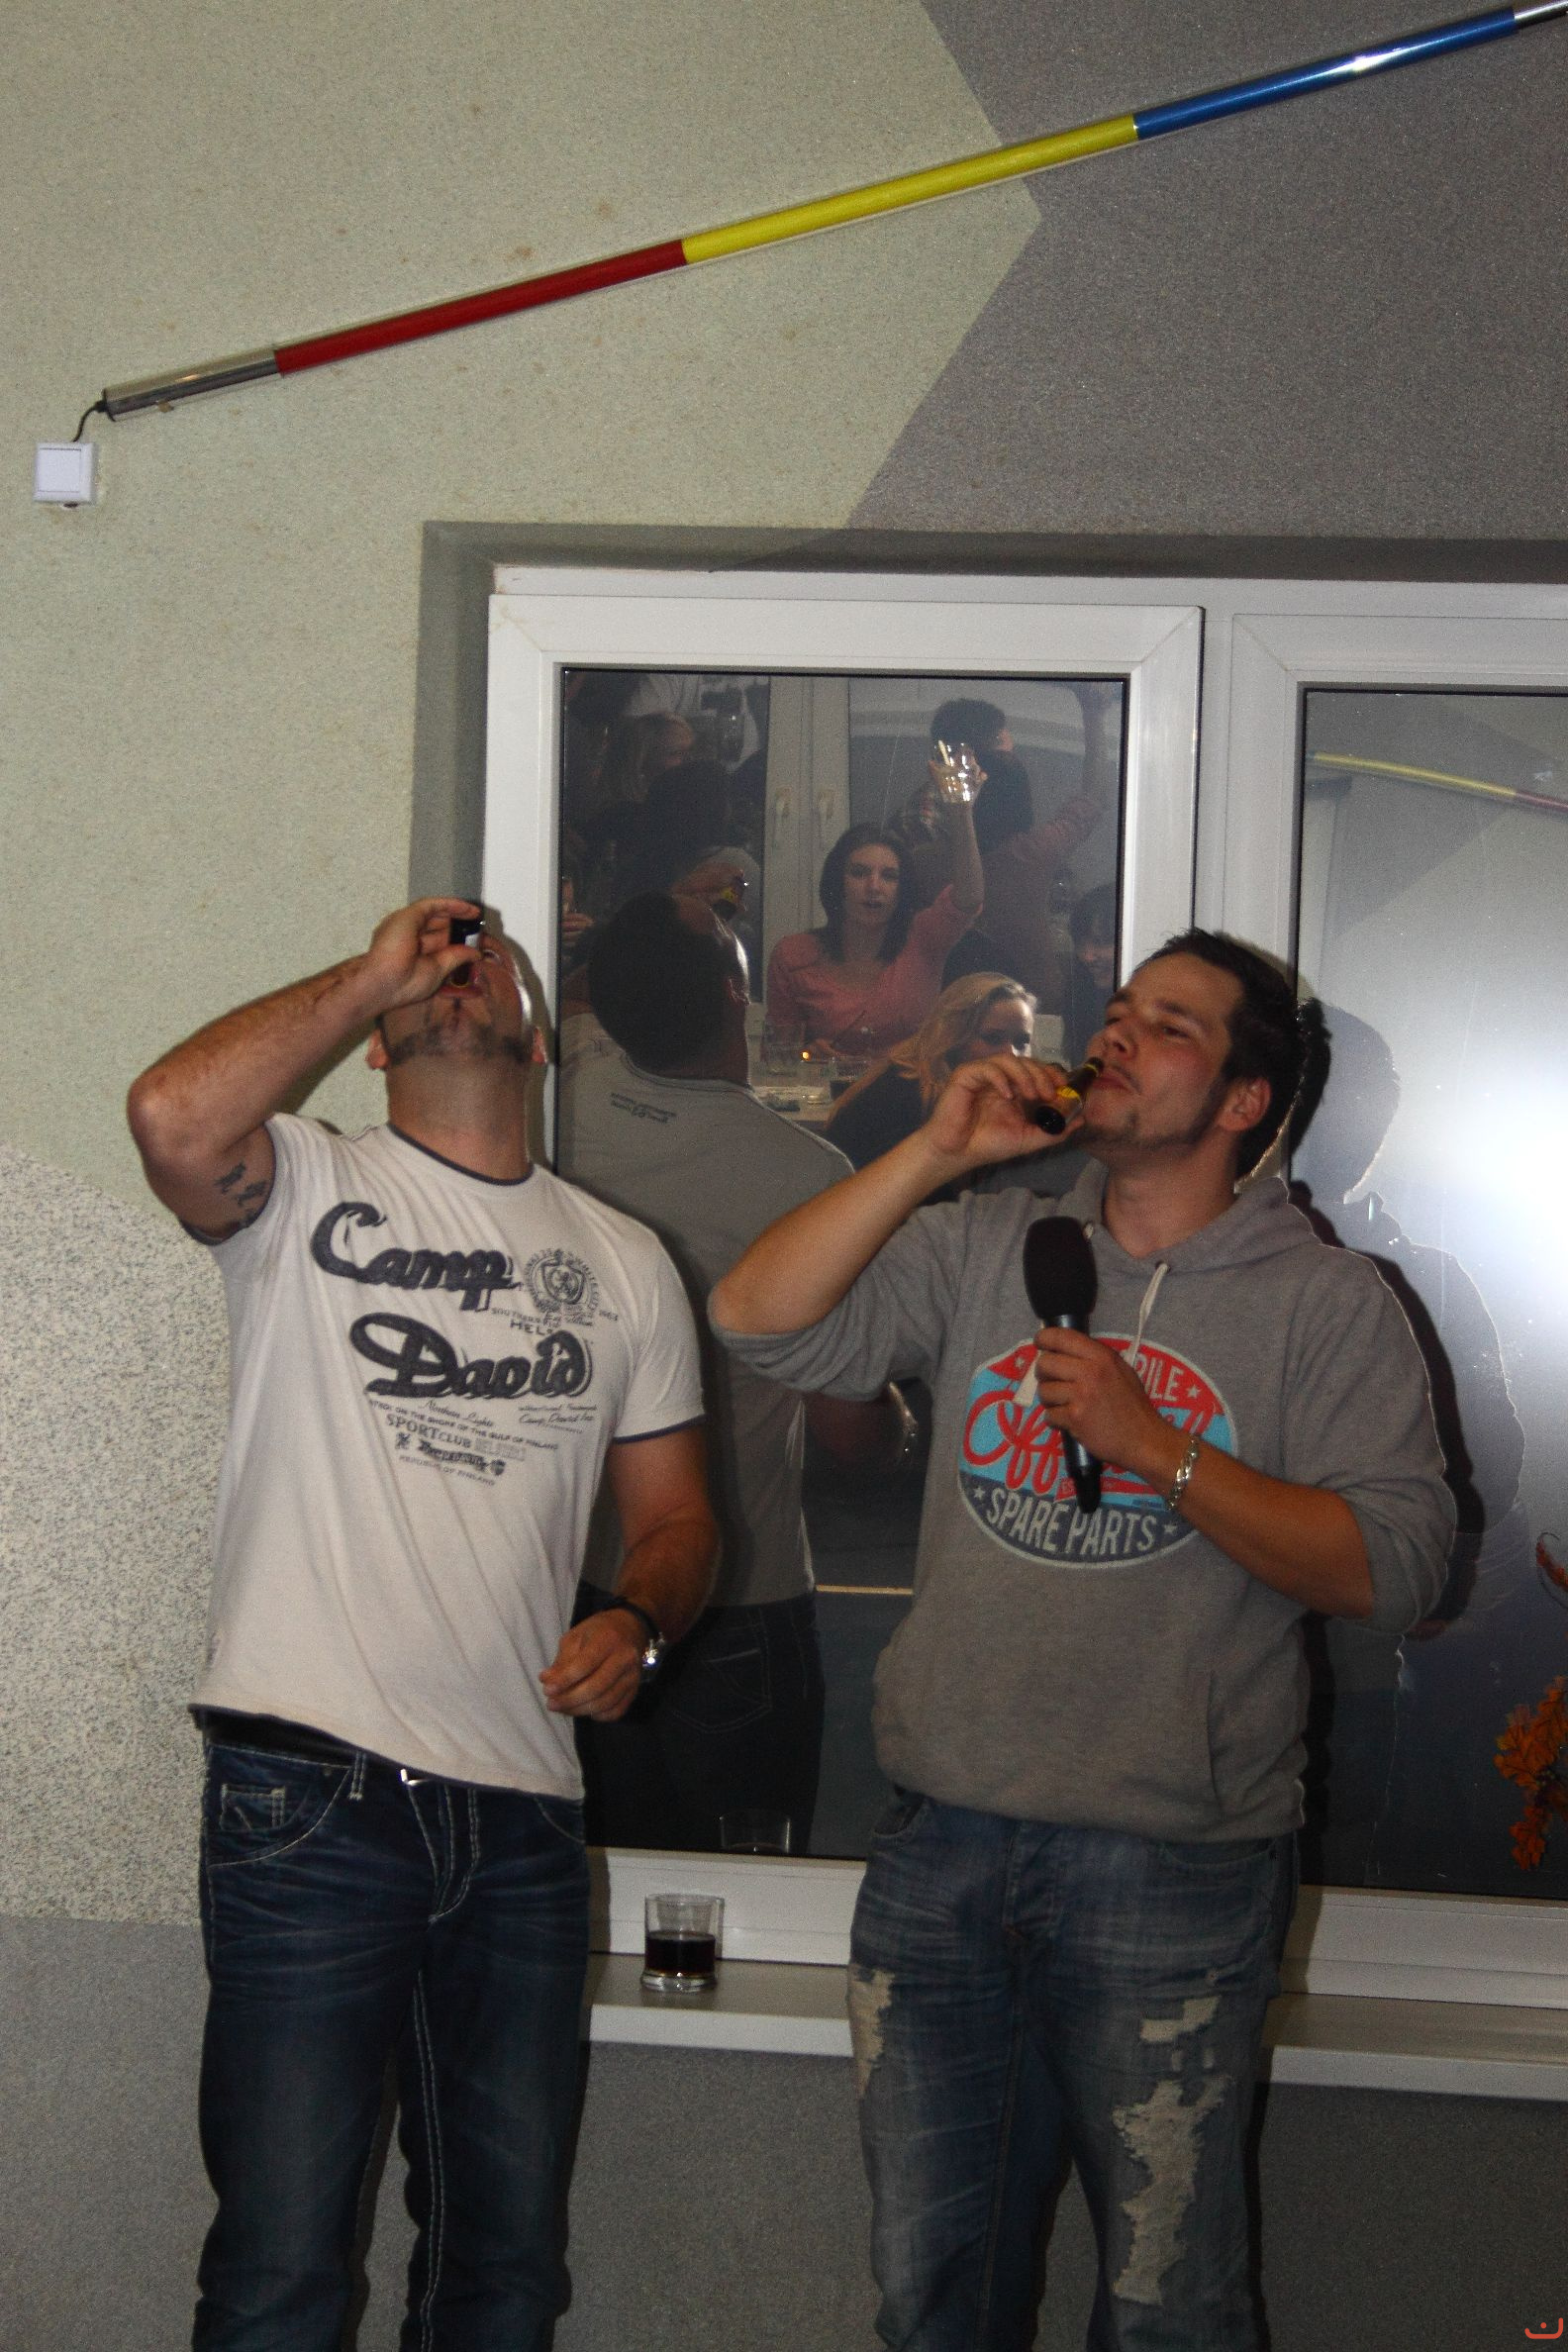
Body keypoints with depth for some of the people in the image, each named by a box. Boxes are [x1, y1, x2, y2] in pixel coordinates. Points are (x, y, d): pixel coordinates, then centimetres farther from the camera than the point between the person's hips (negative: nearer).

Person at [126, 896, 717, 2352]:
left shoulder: (624, 1262, 15)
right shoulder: (307, 1190, 1)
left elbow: (673, 1512, 19)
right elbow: (174, 1118, -22)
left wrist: (638, 1620, -4)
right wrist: (371, 974, -9)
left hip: (523, 1821, 5)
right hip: (311, 1800, -4)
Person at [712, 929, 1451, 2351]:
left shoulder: (1327, 1303, -1)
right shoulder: (983, 1250, 10)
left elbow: (1394, 1567, -11)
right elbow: (760, 1323, -1)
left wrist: (1156, 1448, -16)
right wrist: (935, 1152, -7)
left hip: (1172, 1871, -3)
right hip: (941, 1850, 4)